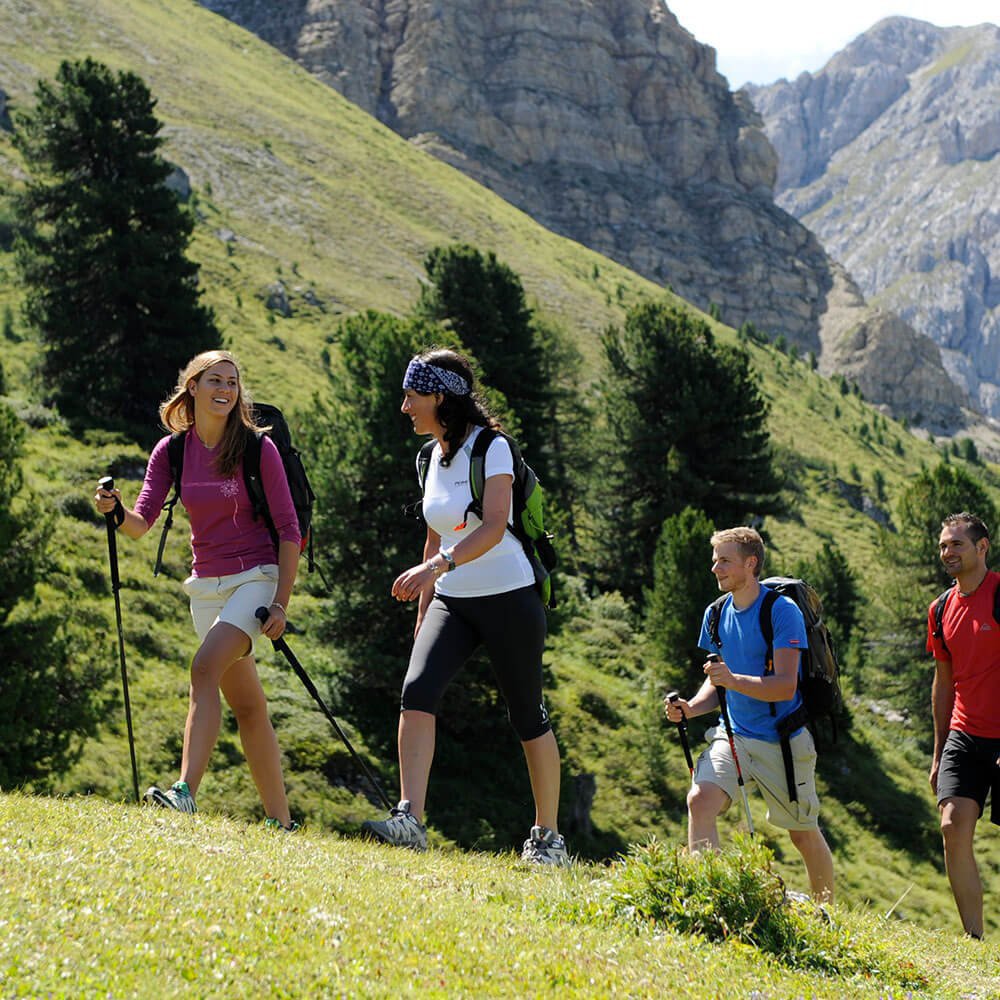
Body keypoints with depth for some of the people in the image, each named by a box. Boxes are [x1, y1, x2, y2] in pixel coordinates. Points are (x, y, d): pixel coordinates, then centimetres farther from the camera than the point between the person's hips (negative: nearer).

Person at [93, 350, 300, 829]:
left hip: (256, 577, -5)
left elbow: (288, 529, -7)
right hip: (206, 585, 5)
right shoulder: (172, 451, 2)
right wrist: (117, 510, -28)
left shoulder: (258, 447, -8)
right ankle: (280, 821, 13)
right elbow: (142, 522, -5)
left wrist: (281, 602, -13)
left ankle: (186, 790, -36)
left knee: (206, 667, -27)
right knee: (247, 705, 8)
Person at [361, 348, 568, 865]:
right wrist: (423, 610, 19)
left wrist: (437, 566, -38)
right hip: (452, 601, 6)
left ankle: (548, 836, 18)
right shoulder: (435, 456, 11)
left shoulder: (491, 448, -11)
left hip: (507, 599, -6)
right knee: (417, 691, -18)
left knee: (528, 717, 4)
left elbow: (495, 526, -24)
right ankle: (409, 818, -24)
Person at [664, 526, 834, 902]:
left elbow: (785, 686, -20)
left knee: (805, 836, 8)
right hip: (733, 735, 5)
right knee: (700, 801, -22)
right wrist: (690, 708, -2)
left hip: (783, 742, -5)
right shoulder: (716, 613, 7)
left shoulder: (782, 611, -13)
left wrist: (733, 679, -34)